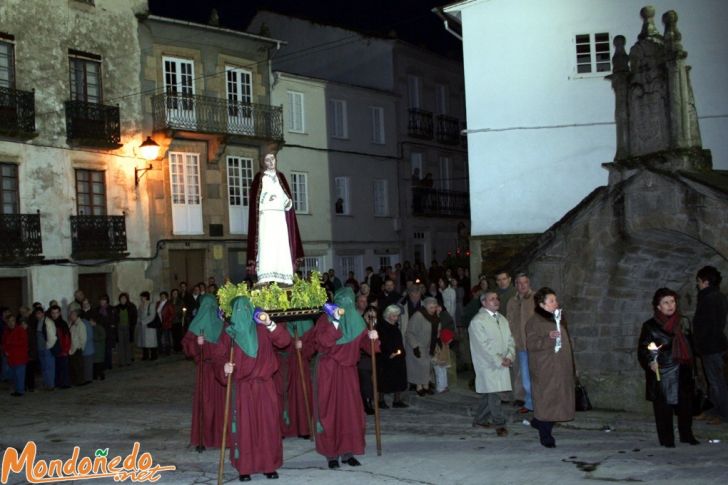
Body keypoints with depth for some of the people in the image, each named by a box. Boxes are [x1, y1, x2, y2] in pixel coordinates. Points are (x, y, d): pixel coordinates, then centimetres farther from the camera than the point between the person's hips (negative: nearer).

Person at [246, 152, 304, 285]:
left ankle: (283, 276, -6)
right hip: (266, 215, -4)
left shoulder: (280, 176, 21)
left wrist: (288, 201, -6)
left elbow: (287, 196, 16)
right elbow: (255, 198, -2)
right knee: (266, 244, -14)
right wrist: (267, 198, -20)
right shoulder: (260, 177, 9)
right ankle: (266, 276, -21)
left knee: (282, 244, -4)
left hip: (280, 216, 4)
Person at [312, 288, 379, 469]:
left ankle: (348, 452, 11)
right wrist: (335, 321, -27)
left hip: (348, 371, 4)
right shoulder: (326, 319, -7)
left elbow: (364, 343, 8)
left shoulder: (356, 320, 8)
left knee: (350, 410, 3)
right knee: (330, 410, 0)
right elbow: (323, 341, -21)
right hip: (329, 371, -4)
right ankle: (331, 454, 6)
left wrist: (371, 337, -13)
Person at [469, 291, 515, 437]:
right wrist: (499, 361, -16)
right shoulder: (477, 321, -9)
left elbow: (510, 340, 13)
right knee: (493, 394, -6)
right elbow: (483, 346, -14)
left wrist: (509, 356, -5)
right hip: (488, 365, -6)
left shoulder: (503, 319, 15)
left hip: (503, 364, 6)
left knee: (491, 394, 9)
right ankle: (499, 424, 4)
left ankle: (480, 419, 24)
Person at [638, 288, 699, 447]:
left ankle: (686, 435, 21)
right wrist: (650, 362, -22)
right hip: (662, 374, -4)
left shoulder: (683, 323, 9)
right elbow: (643, 349, -4)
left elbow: (689, 346, 17)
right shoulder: (650, 326, -4)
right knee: (664, 407, -2)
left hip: (682, 373, 4)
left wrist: (690, 368, 13)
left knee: (686, 404, 6)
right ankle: (666, 439, 8)